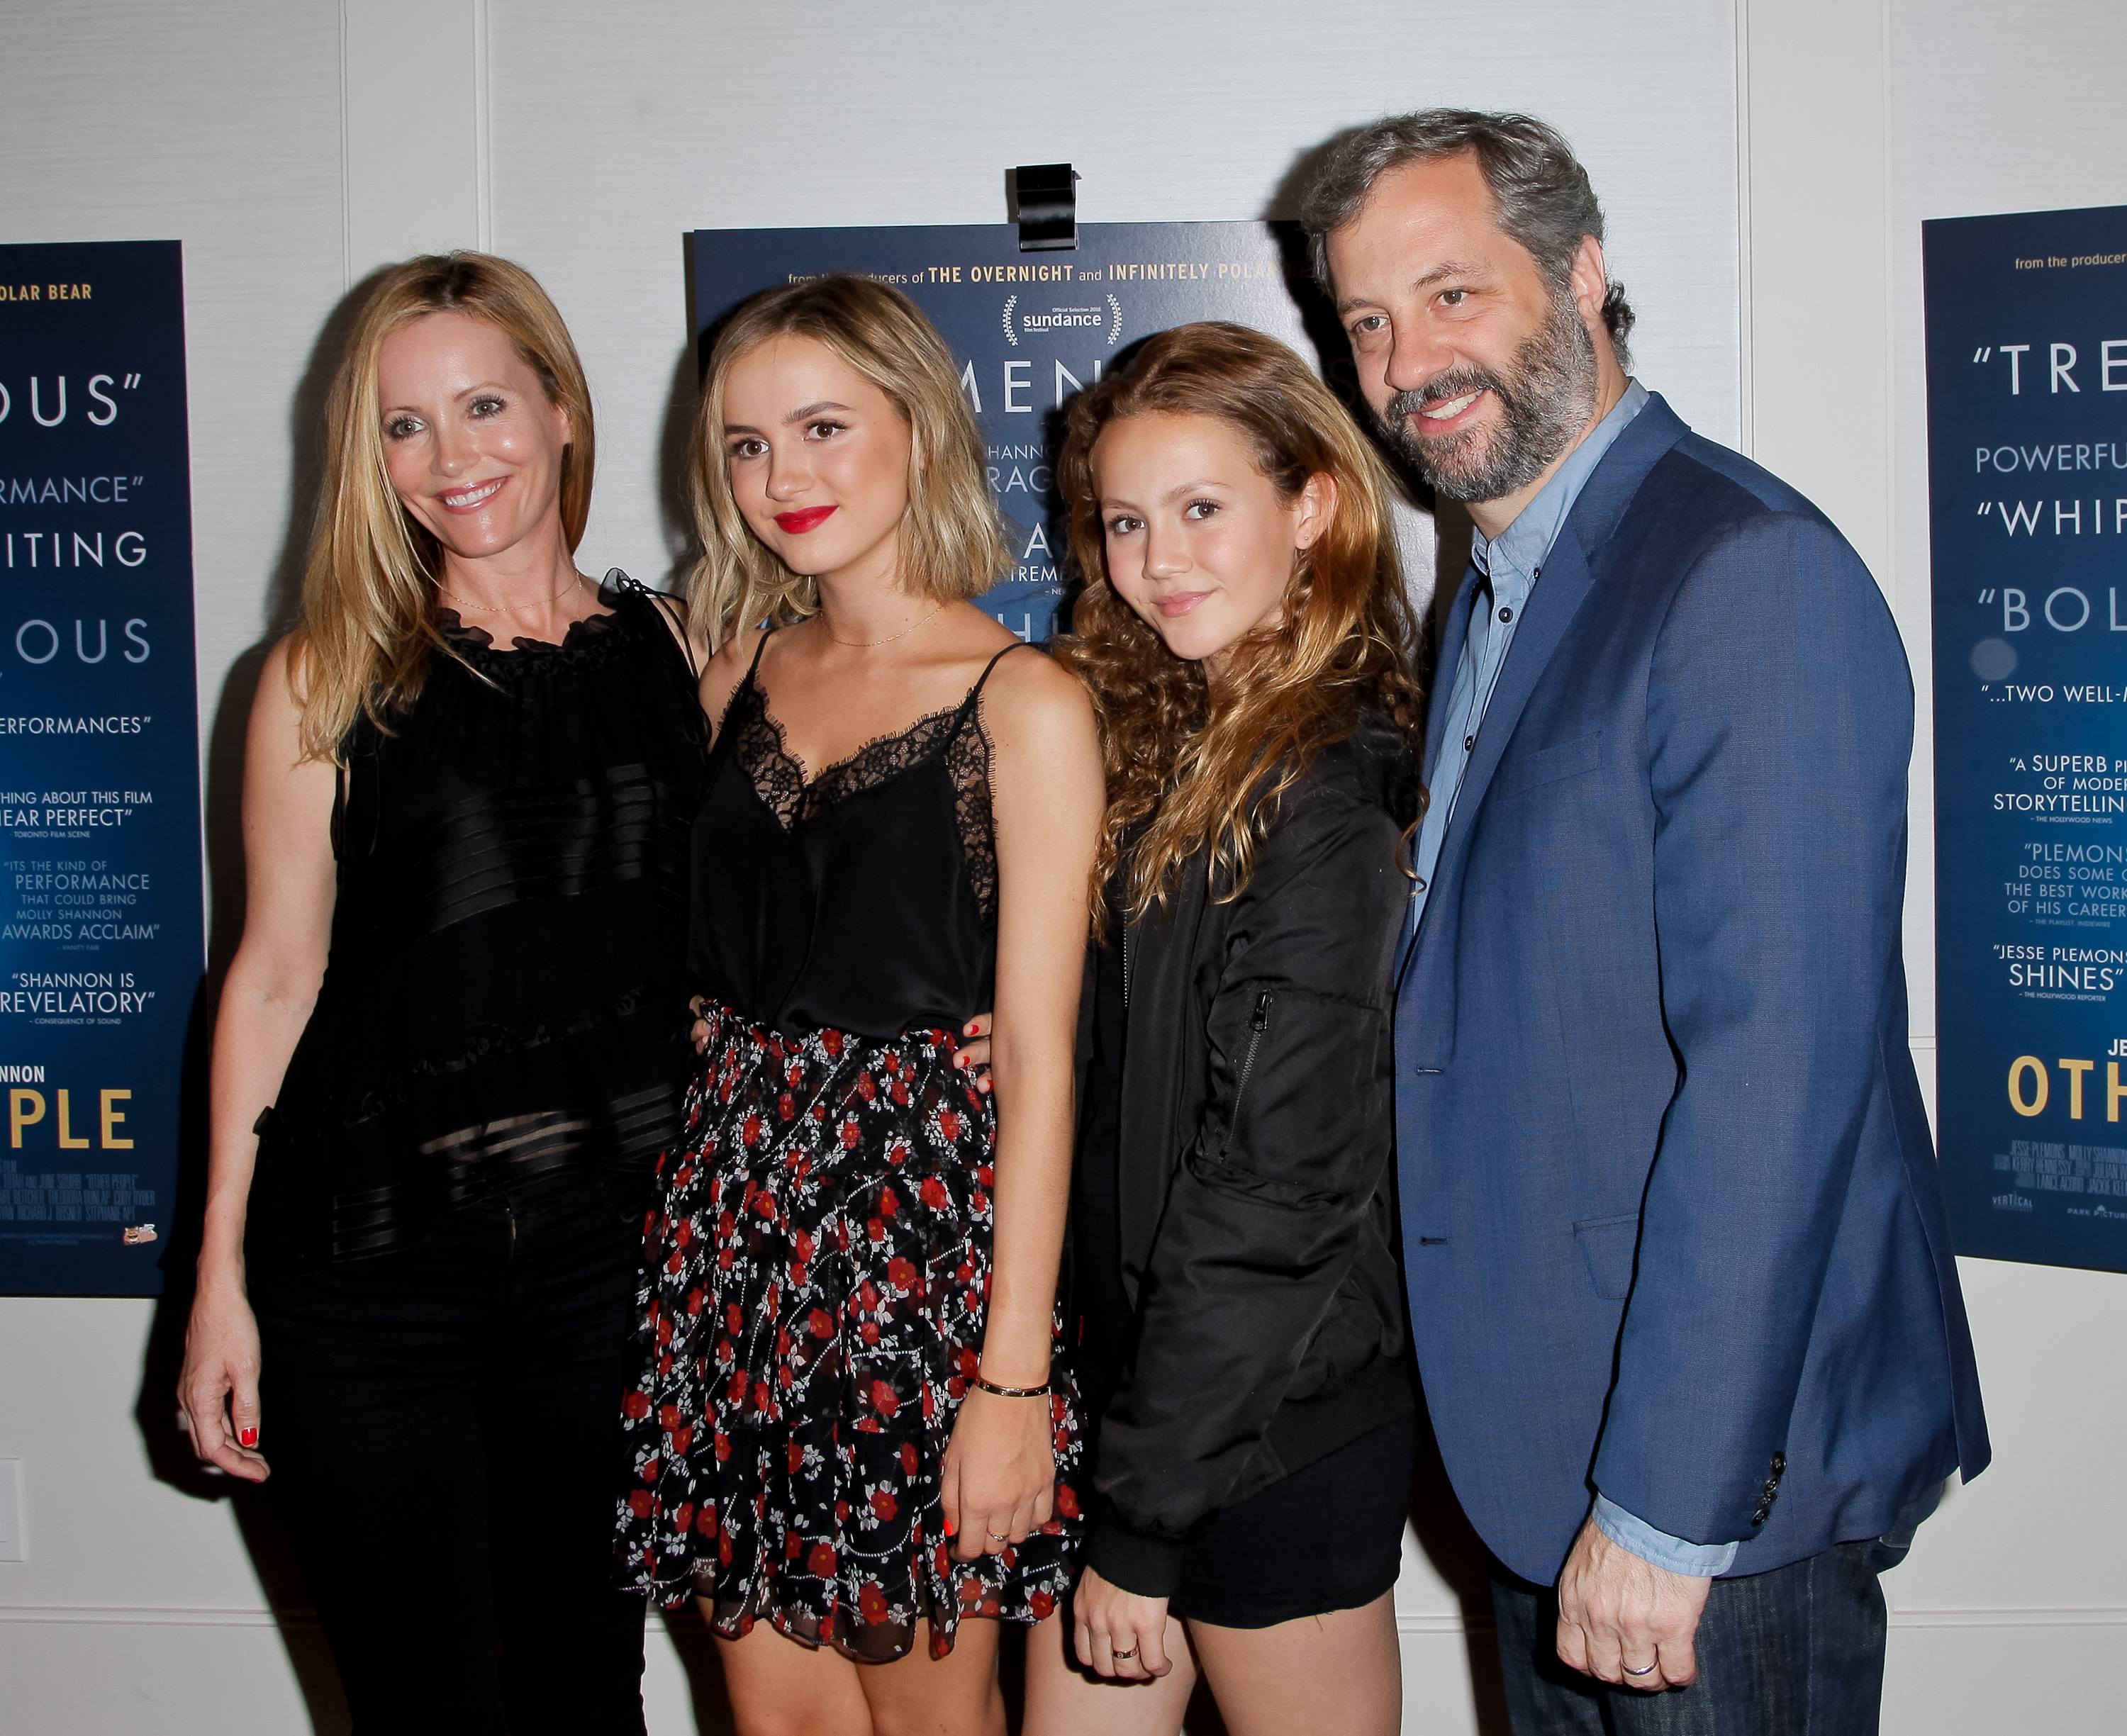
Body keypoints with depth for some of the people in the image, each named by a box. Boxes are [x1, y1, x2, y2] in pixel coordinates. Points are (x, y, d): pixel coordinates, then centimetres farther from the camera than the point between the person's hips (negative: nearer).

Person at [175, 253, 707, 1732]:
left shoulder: (674, 651, 5)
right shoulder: (327, 678, -1)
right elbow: (274, 975, 1)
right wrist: (221, 1278, 0)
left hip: (613, 1260, 2)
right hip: (367, 1276, -2)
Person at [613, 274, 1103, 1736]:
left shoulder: (1023, 703, -8)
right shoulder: (745, 665, 10)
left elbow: (1039, 1059, -11)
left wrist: (1013, 1378, -14)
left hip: (923, 1228, -5)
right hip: (731, 1216, 5)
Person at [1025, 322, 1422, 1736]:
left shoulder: (1326, 796, -18)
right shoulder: (1170, 744, 8)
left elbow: (1279, 1183, -20)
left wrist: (1141, 1521, -15)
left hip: (1273, 1412, -8)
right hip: (1145, 1378, 8)